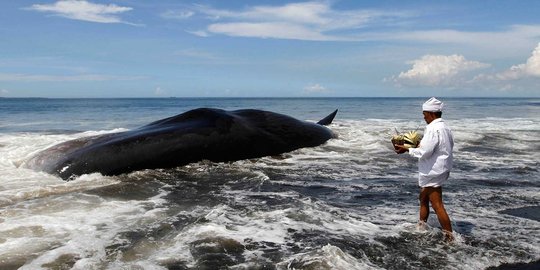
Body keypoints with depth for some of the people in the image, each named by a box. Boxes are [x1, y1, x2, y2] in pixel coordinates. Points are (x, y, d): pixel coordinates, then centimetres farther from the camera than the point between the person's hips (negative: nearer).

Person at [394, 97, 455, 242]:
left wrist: (407, 149, -14)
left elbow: (424, 152, -25)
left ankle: (450, 237, 0)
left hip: (432, 172, -10)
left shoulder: (433, 129, -21)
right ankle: (421, 227, 36)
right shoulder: (445, 128, 10)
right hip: (441, 169, 10)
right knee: (423, 198, 23)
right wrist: (421, 145, 16)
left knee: (437, 205, -5)